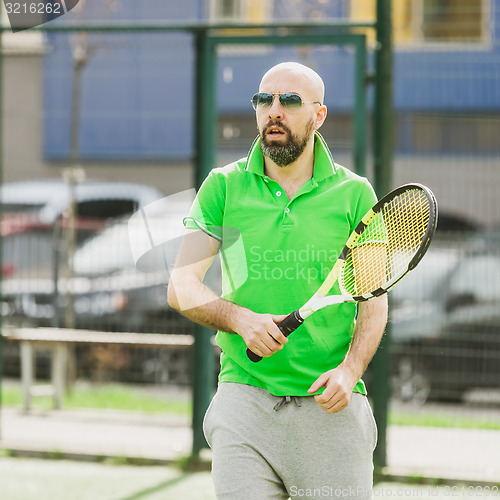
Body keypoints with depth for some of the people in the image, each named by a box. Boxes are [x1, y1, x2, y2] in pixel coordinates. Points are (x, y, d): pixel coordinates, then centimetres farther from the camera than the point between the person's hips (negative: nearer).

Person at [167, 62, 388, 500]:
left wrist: (349, 370, -11)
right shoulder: (223, 187, 6)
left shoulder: (354, 194, 5)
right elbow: (181, 287, 2)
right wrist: (240, 319, -16)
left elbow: (374, 301, 5)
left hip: (331, 404, 0)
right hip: (244, 395, 0)